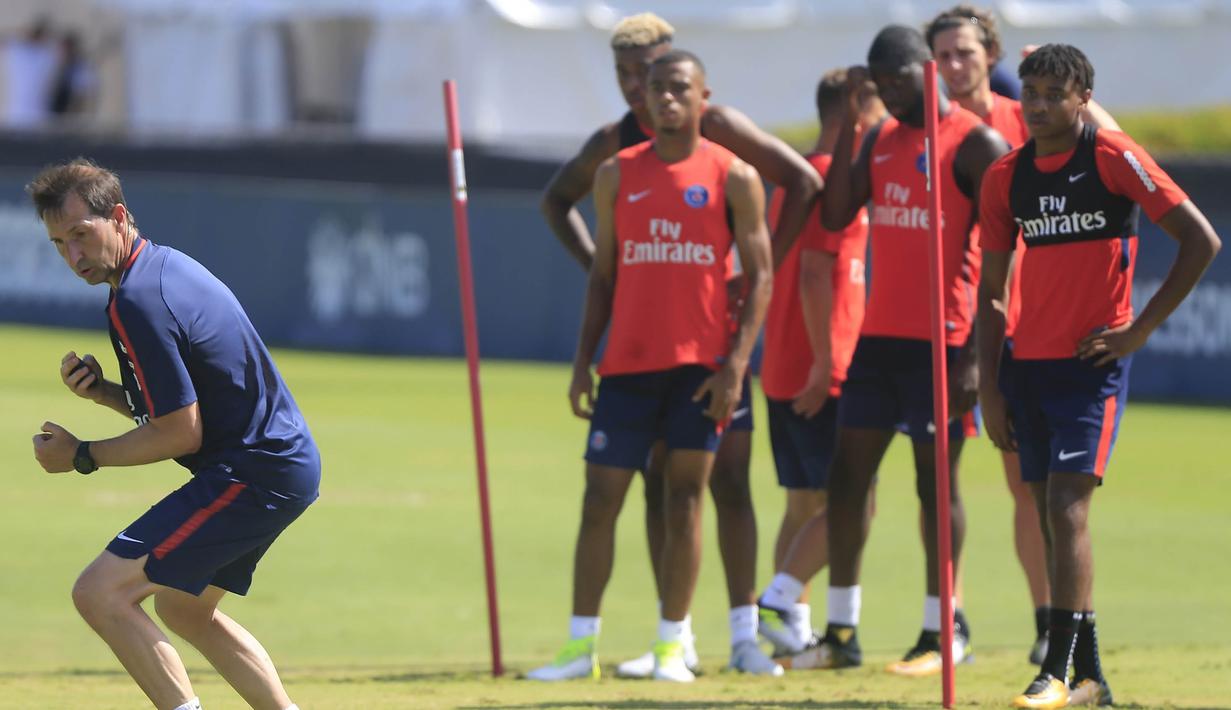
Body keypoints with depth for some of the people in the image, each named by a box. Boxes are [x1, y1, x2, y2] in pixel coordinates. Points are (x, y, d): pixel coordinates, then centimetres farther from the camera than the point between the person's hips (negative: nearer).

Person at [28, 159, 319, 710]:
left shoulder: (136, 303, -20)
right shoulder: (167, 266, 11)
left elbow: (181, 433, -18)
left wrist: (82, 457, -8)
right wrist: (100, 390, 3)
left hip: (253, 474, -11)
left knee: (100, 593, -14)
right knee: (181, 607, 27)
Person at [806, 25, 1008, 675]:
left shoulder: (976, 145, -8)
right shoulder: (880, 140, 15)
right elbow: (835, 216, 5)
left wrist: (976, 353, -17)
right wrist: (848, 122, 2)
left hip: (940, 341, -7)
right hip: (879, 333, 7)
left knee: (935, 479, -4)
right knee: (847, 475, 5)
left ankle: (943, 630, 3)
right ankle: (842, 631, 10)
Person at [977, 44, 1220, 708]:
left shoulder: (1114, 159, -8)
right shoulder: (1006, 177, 8)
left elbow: (1201, 241, -10)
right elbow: (991, 291, 12)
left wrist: (1140, 328, -11)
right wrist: (990, 388, 6)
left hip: (1091, 361, -6)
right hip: (1028, 362, 6)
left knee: (1067, 507, -15)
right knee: (1053, 519, 7)